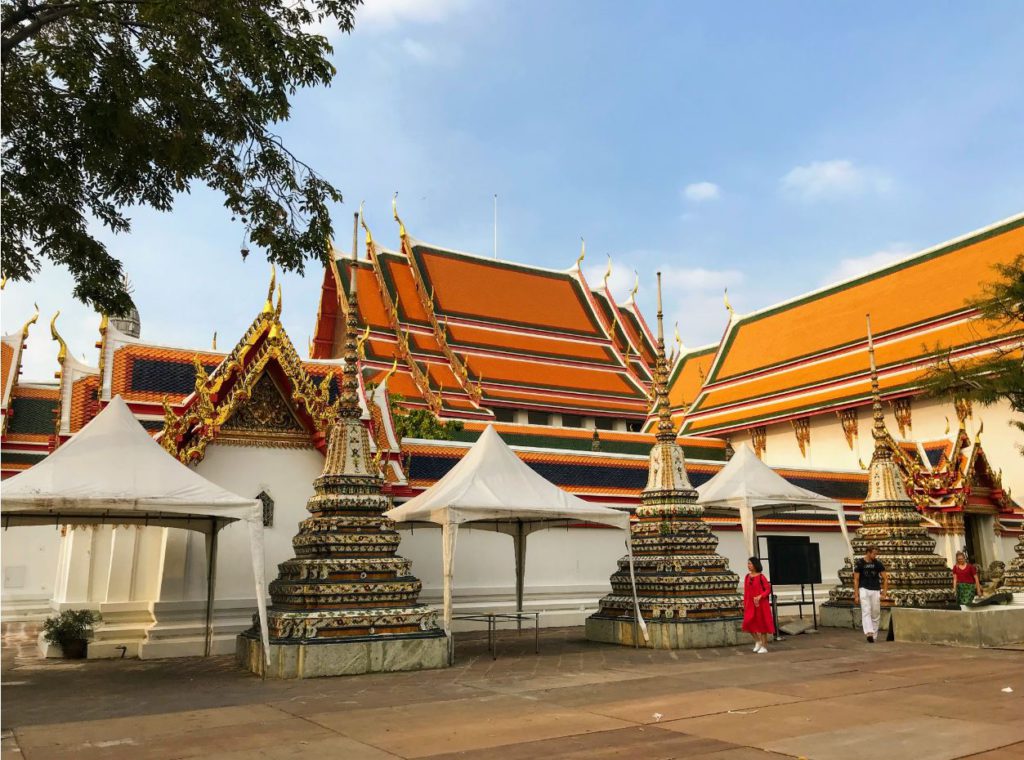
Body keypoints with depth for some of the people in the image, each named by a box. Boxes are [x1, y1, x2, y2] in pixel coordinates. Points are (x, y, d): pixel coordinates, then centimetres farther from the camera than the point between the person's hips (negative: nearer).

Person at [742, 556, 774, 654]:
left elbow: (768, 589, -9)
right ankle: (757, 641, 15)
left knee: (762, 624, 2)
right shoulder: (747, 577, 7)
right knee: (748, 622, -7)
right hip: (750, 604, 5)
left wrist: (760, 596, -23)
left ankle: (764, 647, 14)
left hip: (761, 604, -5)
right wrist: (745, 604, 9)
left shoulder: (761, 577, -9)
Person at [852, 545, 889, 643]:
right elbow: (856, 579, -1)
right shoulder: (859, 563, -3)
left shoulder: (878, 563, 1)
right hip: (864, 589, -2)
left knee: (876, 614, 4)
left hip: (876, 590, 2)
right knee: (866, 611, -16)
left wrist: (885, 592, -4)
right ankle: (869, 633, -28)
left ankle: (874, 636, 14)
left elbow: (885, 578, 5)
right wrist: (856, 594, -6)